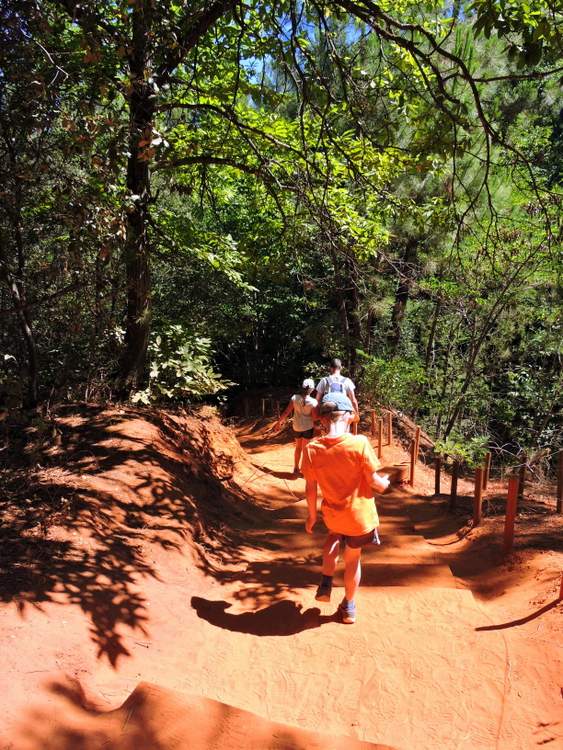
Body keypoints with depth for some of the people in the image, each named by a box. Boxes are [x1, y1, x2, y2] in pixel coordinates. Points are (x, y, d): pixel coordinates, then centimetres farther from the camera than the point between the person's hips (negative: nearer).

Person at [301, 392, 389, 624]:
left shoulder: (311, 449, -17)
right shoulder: (359, 443, -25)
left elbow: (310, 488, -6)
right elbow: (373, 481, -16)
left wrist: (312, 515, 10)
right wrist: (385, 482, 7)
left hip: (332, 515, 2)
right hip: (360, 514, -2)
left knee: (334, 536, 36)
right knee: (353, 558, 21)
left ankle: (326, 583, 25)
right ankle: (349, 608, 39)